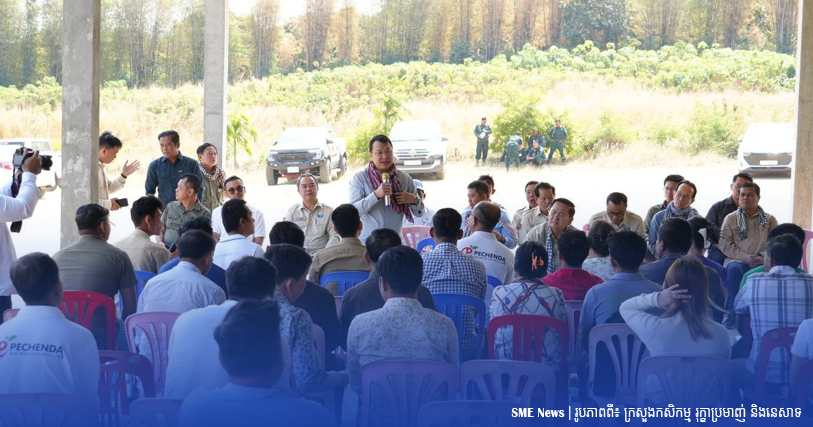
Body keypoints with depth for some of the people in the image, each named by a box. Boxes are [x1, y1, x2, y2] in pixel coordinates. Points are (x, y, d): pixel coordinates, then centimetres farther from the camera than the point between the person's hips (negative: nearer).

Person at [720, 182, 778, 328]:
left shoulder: (769, 220, 14)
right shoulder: (730, 219, 10)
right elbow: (726, 246, 1)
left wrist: (763, 257, -17)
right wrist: (747, 258, -13)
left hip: (763, 262, 1)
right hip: (737, 260, -1)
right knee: (734, 269, -37)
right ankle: (732, 314, -27)